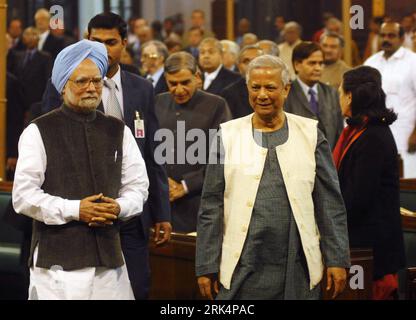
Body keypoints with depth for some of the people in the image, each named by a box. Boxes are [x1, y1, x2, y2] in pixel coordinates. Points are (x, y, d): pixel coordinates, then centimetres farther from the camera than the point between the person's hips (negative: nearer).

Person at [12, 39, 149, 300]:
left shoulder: (118, 131, 13)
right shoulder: (39, 132, 0)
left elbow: (138, 187, 14)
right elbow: (23, 196, -6)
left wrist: (118, 207, -7)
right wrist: (74, 210, -14)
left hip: (109, 256, 3)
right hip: (57, 259, -3)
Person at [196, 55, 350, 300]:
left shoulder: (310, 134, 6)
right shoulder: (229, 135, 5)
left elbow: (330, 203, 6)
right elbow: (211, 206, 5)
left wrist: (337, 260, 1)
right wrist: (207, 267, 1)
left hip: (299, 269, 0)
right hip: (243, 270, 0)